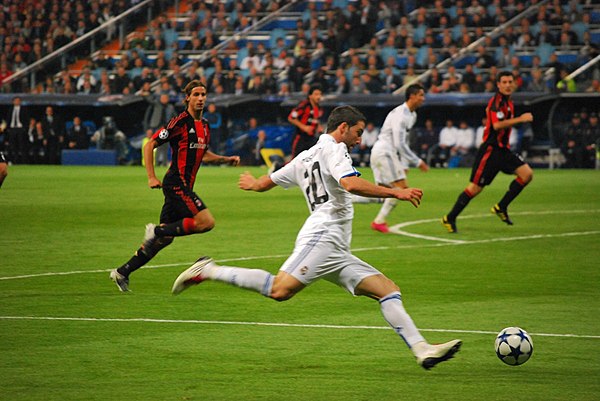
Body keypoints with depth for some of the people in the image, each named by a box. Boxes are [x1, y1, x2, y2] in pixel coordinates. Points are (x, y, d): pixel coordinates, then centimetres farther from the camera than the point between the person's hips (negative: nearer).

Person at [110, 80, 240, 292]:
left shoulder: (204, 125, 15)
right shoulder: (180, 122, -10)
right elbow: (150, 145, -8)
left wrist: (227, 159, 20)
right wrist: (151, 177, -14)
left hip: (184, 186, 9)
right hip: (176, 184, -9)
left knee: (165, 238, 9)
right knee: (206, 222, -19)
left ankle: (122, 272, 15)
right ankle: (156, 231, -10)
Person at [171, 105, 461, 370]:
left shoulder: (305, 157, 27)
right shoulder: (333, 148, 0)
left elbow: (264, 183, 35)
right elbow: (351, 184, -20)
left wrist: (253, 183, 59)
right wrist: (396, 192, -17)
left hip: (336, 251, 10)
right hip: (322, 236, -10)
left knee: (389, 290, 2)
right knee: (281, 289, -25)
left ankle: (422, 350, -9)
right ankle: (208, 272, -13)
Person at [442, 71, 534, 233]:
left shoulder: (508, 102, 13)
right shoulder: (496, 101, -15)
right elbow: (497, 125, -29)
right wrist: (519, 119, -28)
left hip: (502, 149, 9)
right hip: (490, 150, -9)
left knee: (527, 174, -5)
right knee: (475, 188, -7)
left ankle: (501, 208, 3)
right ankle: (450, 218, 6)